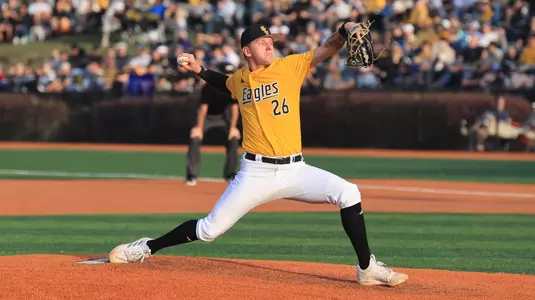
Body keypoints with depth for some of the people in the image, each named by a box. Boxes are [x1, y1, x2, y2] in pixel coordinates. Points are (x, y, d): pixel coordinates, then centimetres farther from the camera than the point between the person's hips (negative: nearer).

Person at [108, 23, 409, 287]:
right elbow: (225, 84, 34)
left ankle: (368, 268, -10)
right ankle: (146, 248, 20)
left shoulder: (290, 66, -1)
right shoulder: (240, 79, 8)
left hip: (295, 170, -1)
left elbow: (327, 50, -14)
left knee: (348, 193, -20)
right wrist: (200, 70, 20)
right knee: (209, 229, -1)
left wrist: (345, 30, -32)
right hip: (256, 173, 1)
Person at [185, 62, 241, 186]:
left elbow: (234, 107, -12)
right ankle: (192, 176, -11)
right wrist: (199, 127, -27)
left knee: (234, 138, -10)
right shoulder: (210, 87, -30)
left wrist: (233, 127, -14)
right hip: (207, 116, -3)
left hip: (223, 115, 3)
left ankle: (230, 174, 4)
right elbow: (203, 107, -27)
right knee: (195, 138, -19)